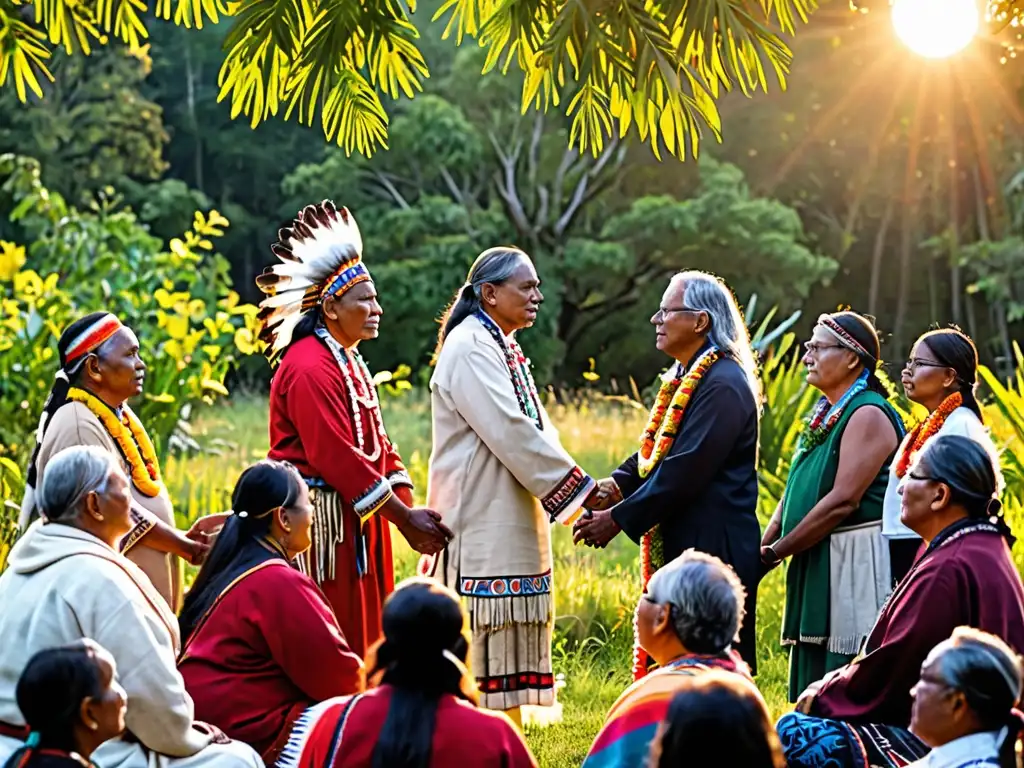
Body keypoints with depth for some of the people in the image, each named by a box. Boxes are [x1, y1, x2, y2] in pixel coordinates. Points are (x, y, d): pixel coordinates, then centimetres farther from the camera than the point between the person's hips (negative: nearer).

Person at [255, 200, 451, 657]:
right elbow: (338, 458, -21)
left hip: (357, 521, 10)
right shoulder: (309, 368, -17)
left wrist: (410, 511, 2)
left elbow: (378, 445, 14)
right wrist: (405, 517, -18)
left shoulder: (350, 363, 16)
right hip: (322, 519, -10)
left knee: (361, 638, 13)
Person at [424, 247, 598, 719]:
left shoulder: (503, 348, 16)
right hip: (482, 525, -10)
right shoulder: (469, 348, -13)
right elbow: (513, 434, -20)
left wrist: (582, 490, 1)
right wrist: (578, 491, -16)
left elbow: (537, 431, 14)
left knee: (509, 647, 11)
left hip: (511, 527, 10)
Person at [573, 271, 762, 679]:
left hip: (713, 550, -10)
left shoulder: (723, 385, -17)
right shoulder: (682, 379, 15)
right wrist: (616, 485, -5)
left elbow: (685, 471, -22)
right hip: (676, 549, 10)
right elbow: (652, 453, 15)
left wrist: (618, 518, -18)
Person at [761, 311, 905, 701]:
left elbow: (843, 500, -20)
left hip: (855, 564, -10)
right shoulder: (824, 414, 16)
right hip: (817, 564, 10)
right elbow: (794, 493, 16)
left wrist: (776, 551, -15)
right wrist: (763, 546, 1)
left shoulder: (868, 415, -13)